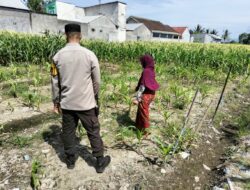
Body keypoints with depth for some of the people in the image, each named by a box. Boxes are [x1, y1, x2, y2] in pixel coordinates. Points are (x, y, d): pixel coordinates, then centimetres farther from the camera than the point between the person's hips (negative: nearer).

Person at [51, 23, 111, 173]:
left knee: (68, 132, 18)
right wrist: (94, 96, 13)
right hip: (86, 103, -2)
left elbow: (55, 82, 3)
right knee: (93, 132, 11)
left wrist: (56, 101, 15)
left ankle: (70, 160, 35)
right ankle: (100, 162, 25)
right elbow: (97, 81, -5)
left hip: (67, 103, 3)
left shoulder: (58, 56, -4)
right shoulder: (89, 55, -11)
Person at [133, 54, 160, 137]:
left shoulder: (146, 71, -22)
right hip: (151, 93, 9)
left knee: (143, 112, 8)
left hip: (146, 95, -9)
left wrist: (137, 98, -19)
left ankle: (145, 130, 22)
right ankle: (139, 126, 39)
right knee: (141, 111, 23)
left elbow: (142, 86, -23)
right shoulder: (152, 70, 4)